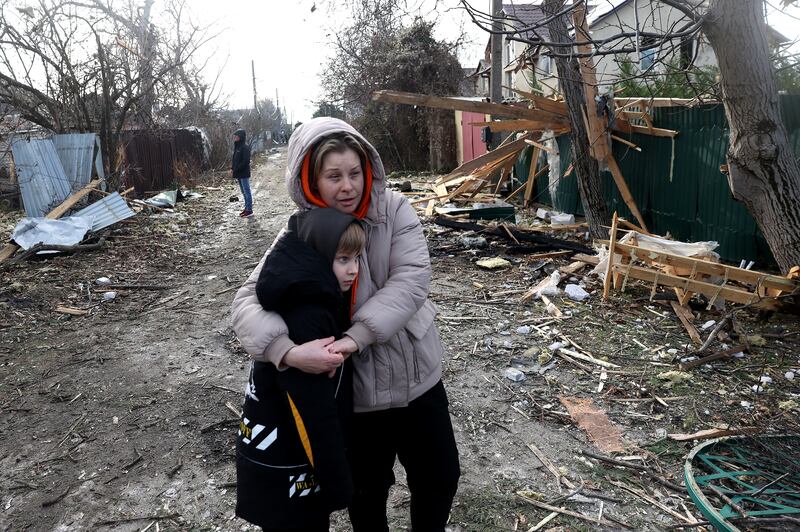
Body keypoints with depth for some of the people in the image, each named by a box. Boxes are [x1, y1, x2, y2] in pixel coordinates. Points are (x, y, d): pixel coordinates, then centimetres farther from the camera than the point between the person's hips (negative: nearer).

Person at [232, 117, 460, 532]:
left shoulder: (394, 210, -9)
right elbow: (248, 300, -19)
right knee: (368, 490, 20)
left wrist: (355, 337, -32)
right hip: (356, 392, -2)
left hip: (419, 377, 2)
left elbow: (412, 280, -20)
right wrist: (288, 352, -39)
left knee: (440, 479, 20)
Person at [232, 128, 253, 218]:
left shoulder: (245, 147, -15)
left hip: (244, 174, -9)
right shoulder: (237, 147, 11)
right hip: (238, 174, 9)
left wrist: (236, 170, -18)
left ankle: (249, 210, 3)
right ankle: (246, 208, 22)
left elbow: (245, 161, -20)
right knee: (244, 192, 14)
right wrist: (232, 168, 4)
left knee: (247, 192, -2)